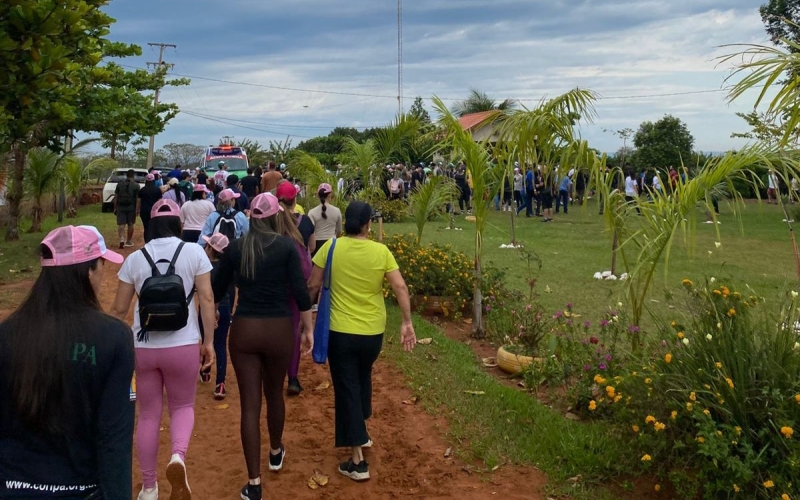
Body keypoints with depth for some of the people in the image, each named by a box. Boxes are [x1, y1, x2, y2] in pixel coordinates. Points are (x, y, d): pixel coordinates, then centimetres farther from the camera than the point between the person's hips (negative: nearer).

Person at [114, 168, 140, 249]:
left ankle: (121, 239, -19)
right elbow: (138, 198, -10)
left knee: (121, 224, 2)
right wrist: (137, 209, -9)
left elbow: (116, 197, 5)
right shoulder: (136, 185, -4)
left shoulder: (119, 184, 5)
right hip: (131, 207, -1)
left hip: (121, 207, 1)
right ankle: (129, 241, 19)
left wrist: (115, 208, 11)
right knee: (130, 224, 11)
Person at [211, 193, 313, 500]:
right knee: (275, 394, 22)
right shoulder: (286, 246, -6)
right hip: (279, 329, -1)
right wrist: (308, 329, 3)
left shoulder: (235, 248, 0)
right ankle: (276, 454, 44)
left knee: (249, 403, 3)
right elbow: (300, 291, -8)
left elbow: (218, 289, 9)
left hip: (244, 330, 1)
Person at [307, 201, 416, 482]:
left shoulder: (331, 247, -8)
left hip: (341, 331, -2)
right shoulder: (381, 252, -6)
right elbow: (400, 287, -11)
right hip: (373, 332, 2)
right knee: (362, 380, 27)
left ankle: (357, 461, 2)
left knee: (347, 389, 3)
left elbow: (313, 285, -4)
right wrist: (407, 323, -6)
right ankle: (361, 433, 42)